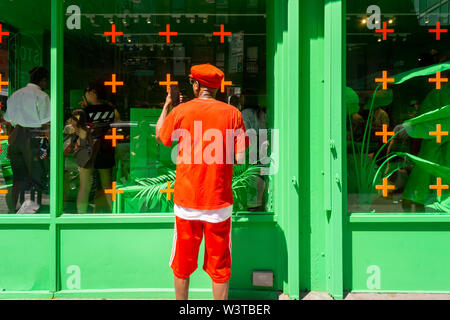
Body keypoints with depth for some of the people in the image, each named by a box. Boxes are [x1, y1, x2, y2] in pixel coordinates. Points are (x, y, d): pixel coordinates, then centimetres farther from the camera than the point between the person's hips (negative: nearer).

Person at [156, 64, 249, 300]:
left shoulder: (179, 112, -4)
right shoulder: (232, 113, -5)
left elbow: (160, 137, 15)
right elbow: (240, 158, -7)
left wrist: (166, 105, 26)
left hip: (186, 201, 1)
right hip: (219, 201, 0)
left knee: (183, 264, 15)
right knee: (219, 266, 10)